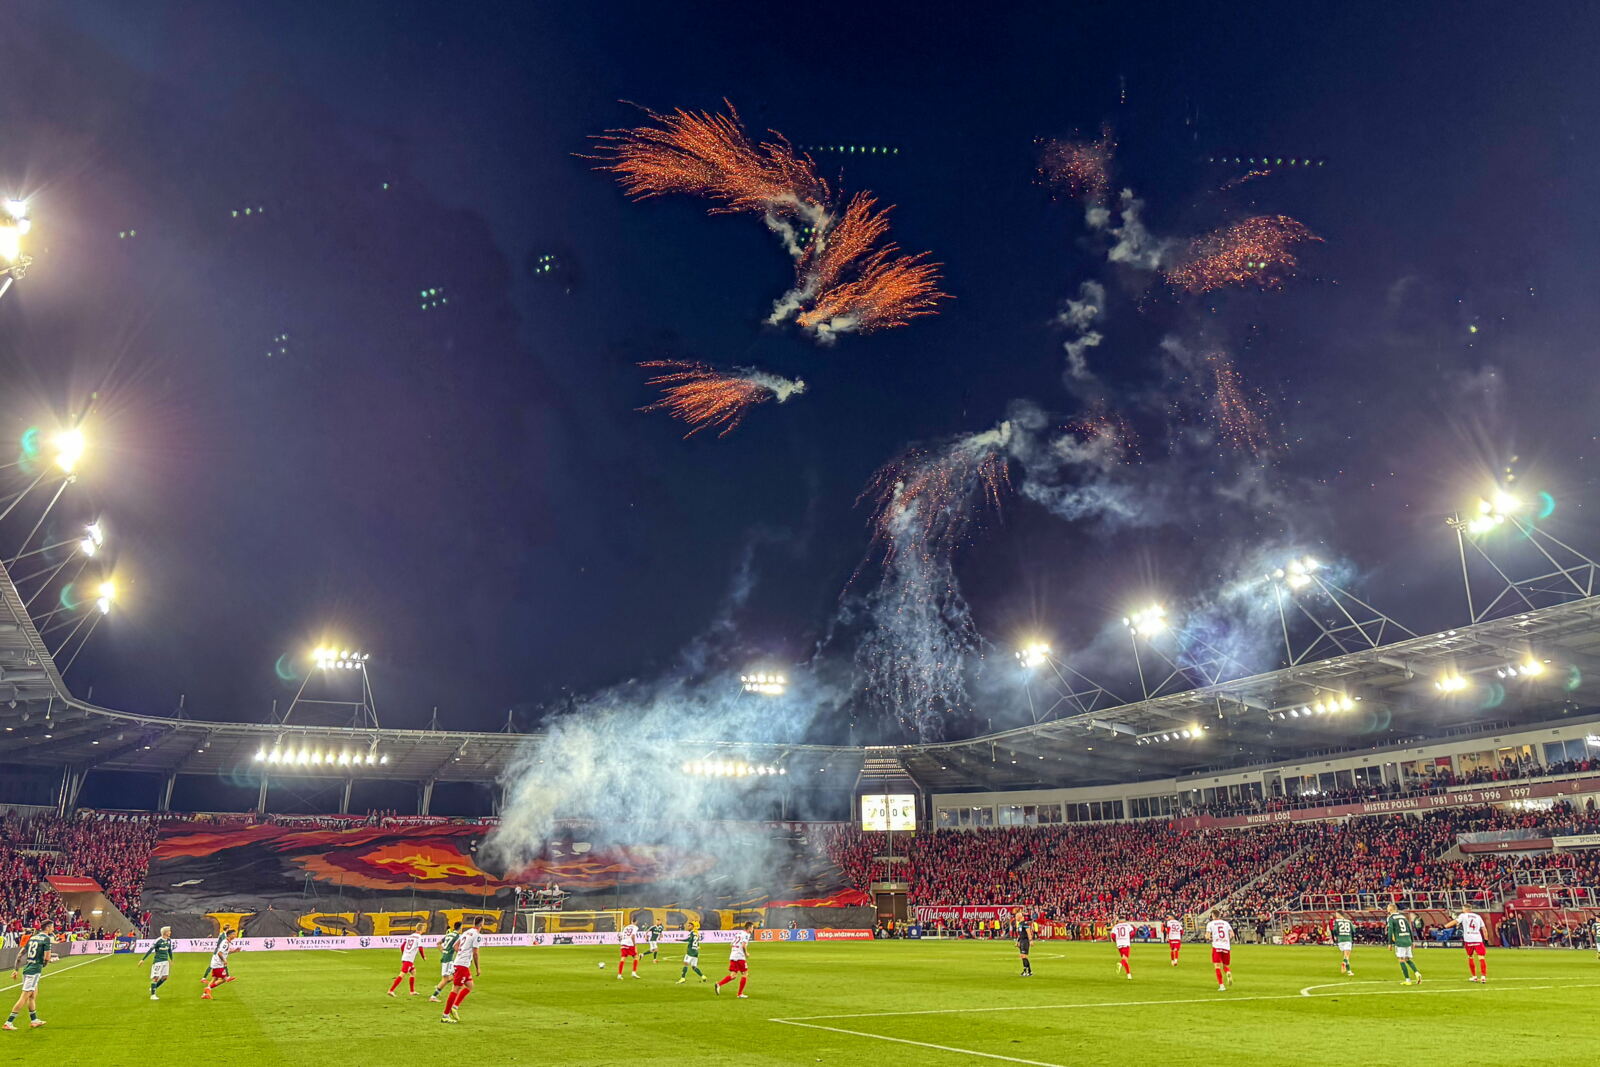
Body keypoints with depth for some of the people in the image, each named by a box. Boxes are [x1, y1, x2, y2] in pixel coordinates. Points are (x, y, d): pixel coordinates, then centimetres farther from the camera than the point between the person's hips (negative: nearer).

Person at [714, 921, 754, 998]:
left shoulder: (738, 933, 19)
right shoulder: (746, 934, -5)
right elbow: (744, 945, -19)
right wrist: (746, 953, -3)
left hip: (732, 956, 7)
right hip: (740, 957, -7)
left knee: (732, 975, 4)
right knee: (744, 974, 6)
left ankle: (719, 984, -16)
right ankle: (740, 994, 7)